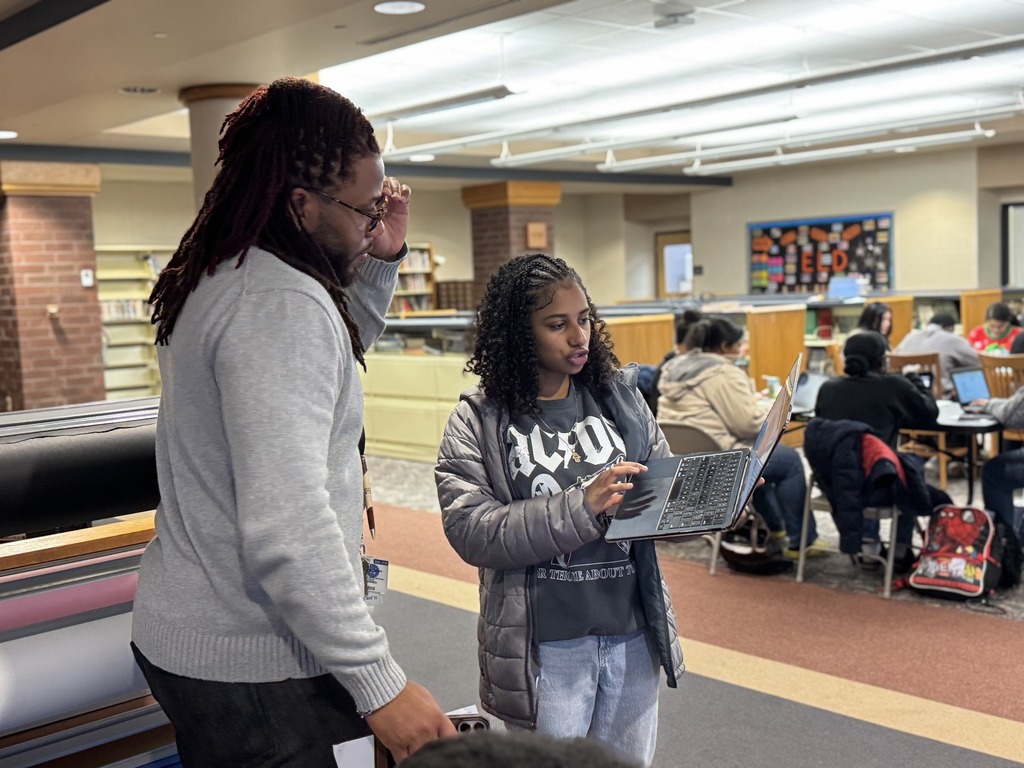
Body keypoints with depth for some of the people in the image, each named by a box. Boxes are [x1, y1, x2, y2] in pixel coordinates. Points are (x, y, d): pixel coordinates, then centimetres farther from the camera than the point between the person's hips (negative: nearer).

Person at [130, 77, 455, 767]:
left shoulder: (216, 281, 9)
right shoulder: (282, 302, -24)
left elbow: (336, 353, 26)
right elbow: (288, 527, -31)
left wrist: (382, 260, 11)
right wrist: (379, 683, -27)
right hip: (251, 667, -10)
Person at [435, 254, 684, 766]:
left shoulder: (619, 397, 4)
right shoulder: (478, 420, -7)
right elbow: (471, 531, -17)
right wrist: (581, 507, -25)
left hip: (633, 634, 4)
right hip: (545, 648, -4)